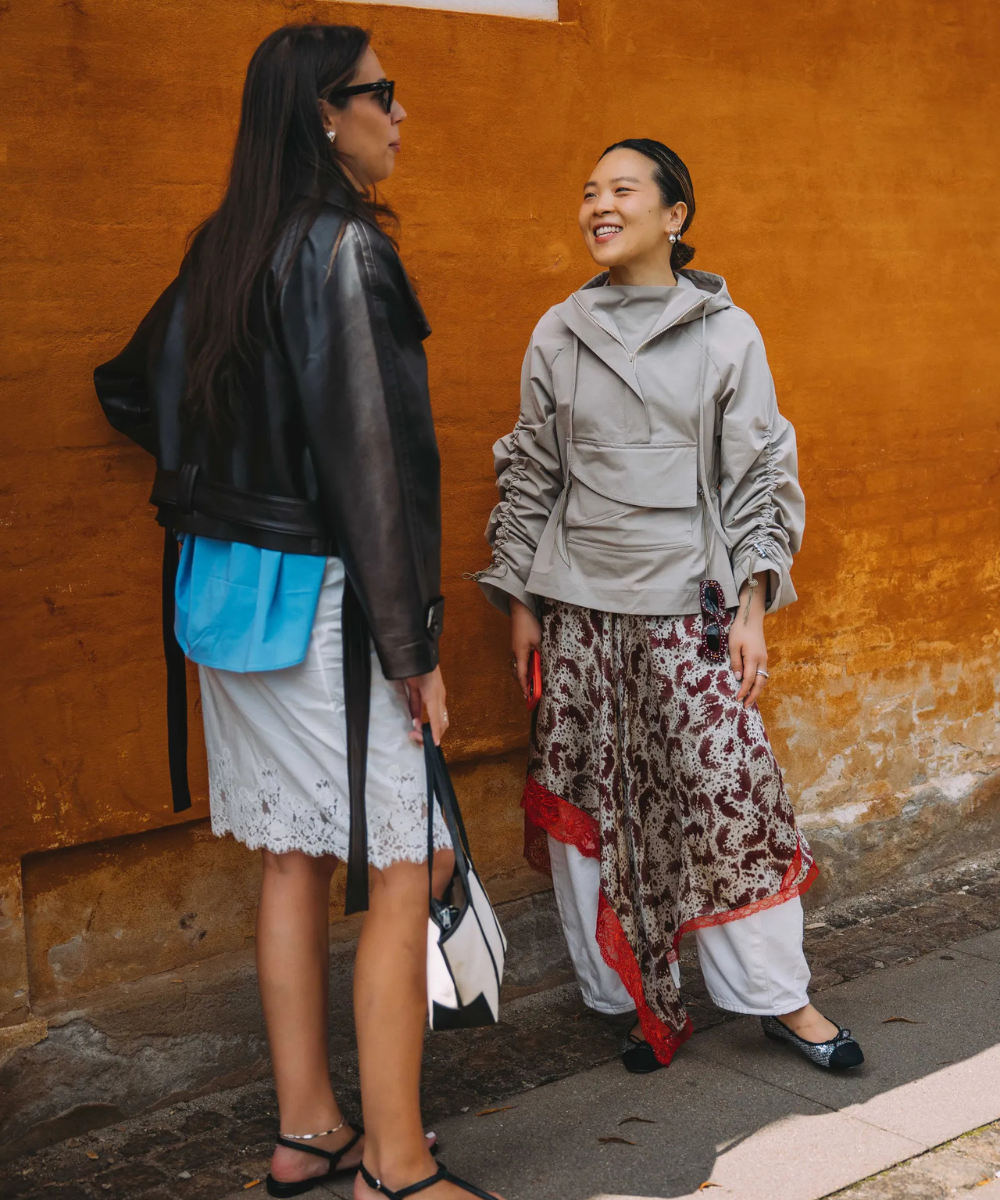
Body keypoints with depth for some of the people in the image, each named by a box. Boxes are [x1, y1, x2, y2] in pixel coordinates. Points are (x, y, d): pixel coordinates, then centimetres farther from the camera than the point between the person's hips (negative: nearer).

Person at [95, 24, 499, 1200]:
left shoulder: (221, 252, 11)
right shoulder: (343, 249, -15)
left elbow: (130, 392, 22)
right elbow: (370, 453, -19)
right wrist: (414, 643, -16)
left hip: (225, 584, 9)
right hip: (318, 599, -9)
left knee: (293, 858, 15)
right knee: (404, 871, -1)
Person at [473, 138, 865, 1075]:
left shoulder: (726, 333, 2)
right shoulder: (558, 335, 7)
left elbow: (761, 476, 2)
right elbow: (528, 476, 10)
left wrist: (752, 609, -4)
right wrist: (519, 601, 7)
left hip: (689, 603, -2)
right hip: (580, 608, 2)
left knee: (729, 793, -2)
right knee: (595, 803, 4)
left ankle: (780, 997, 14)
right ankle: (634, 999, 18)